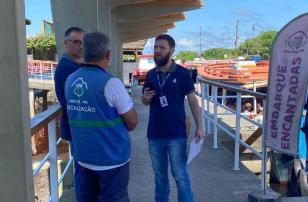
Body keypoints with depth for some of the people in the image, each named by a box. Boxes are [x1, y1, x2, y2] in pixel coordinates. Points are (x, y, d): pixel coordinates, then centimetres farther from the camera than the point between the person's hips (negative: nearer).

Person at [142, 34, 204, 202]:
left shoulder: (182, 73, -6)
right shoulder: (151, 74, 6)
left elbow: (193, 100, -4)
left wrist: (199, 127, -10)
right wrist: (145, 97, -9)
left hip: (176, 134, -4)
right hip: (154, 134, 4)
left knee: (180, 176, 5)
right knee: (159, 175, 17)